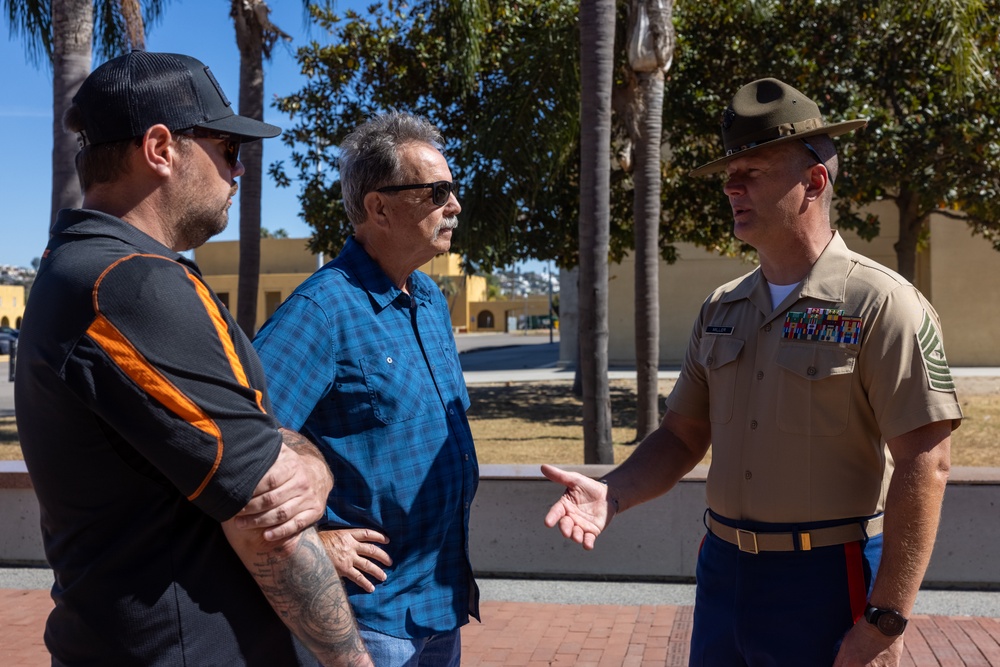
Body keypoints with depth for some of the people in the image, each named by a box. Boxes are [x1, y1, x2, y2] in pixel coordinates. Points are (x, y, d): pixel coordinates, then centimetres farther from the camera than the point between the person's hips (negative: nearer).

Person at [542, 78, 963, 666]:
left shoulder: (879, 304, -12)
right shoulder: (722, 309, 7)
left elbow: (923, 464, -16)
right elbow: (684, 436, 10)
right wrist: (612, 495, -8)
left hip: (829, 584, -5)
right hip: (724, 572, 6)